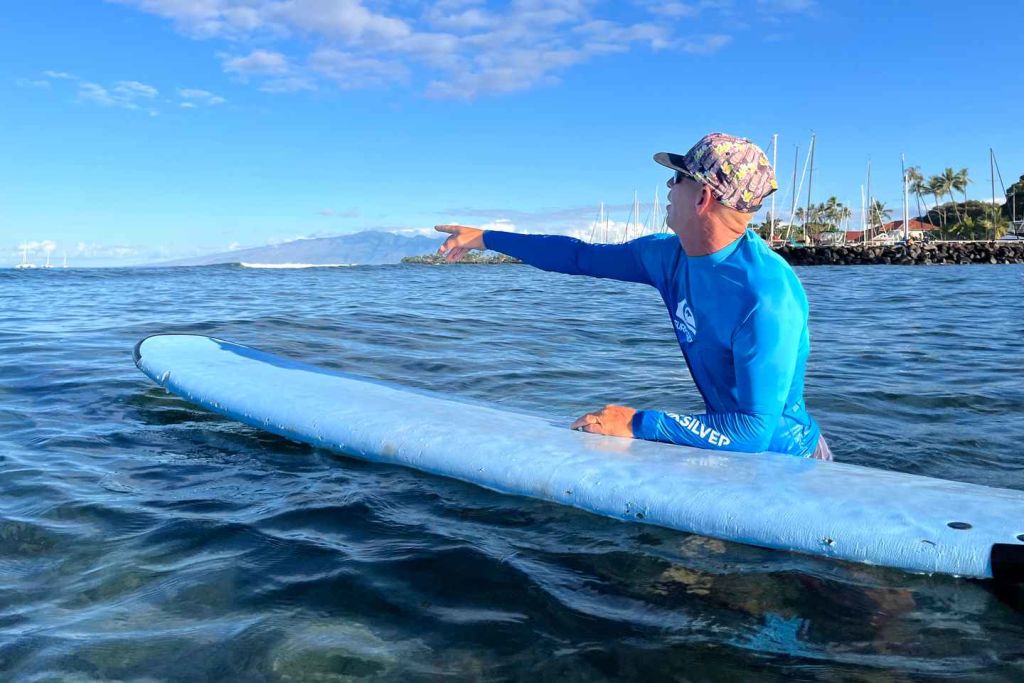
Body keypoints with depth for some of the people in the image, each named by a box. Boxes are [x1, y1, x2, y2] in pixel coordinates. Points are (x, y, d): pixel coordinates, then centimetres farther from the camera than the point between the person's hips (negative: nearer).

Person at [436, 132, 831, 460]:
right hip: (730, 437, 7)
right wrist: (486, 238, 14)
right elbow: (582, 256, 8)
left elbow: (753, 433, -31)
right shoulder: (669, 255, -5)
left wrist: (639, 424, -27)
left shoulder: (767, 297, -30)